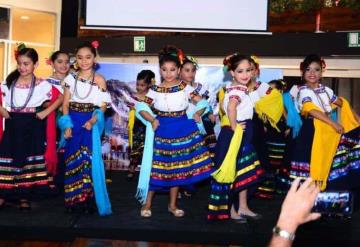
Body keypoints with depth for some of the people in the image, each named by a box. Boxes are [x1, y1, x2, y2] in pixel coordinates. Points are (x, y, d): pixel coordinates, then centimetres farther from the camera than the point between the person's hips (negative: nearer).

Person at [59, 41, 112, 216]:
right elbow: (65, 104, 3)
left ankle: (88, 201, 5)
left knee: (89, 160, -3)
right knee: (72, 160, 5)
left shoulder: (99, 79, 0)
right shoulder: (71, 78, 5)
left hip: (90, 123, -2)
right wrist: (67, 125, -8)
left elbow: (103, 106, -2)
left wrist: (92, 121, -18)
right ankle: (74, 200, 14)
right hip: (73, 122, 2)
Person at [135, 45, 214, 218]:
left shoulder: (185, 88, -1)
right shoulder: (155, 90, -3)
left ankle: (172, 204, 23)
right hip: (162, 131, -1)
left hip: (182, 130, 1)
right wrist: (152, 120, -14)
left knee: (177, 167, 8)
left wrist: (197, 113, -11)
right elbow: (141, 108, -1)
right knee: (157, 166, 1)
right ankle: (147, 203, 16)